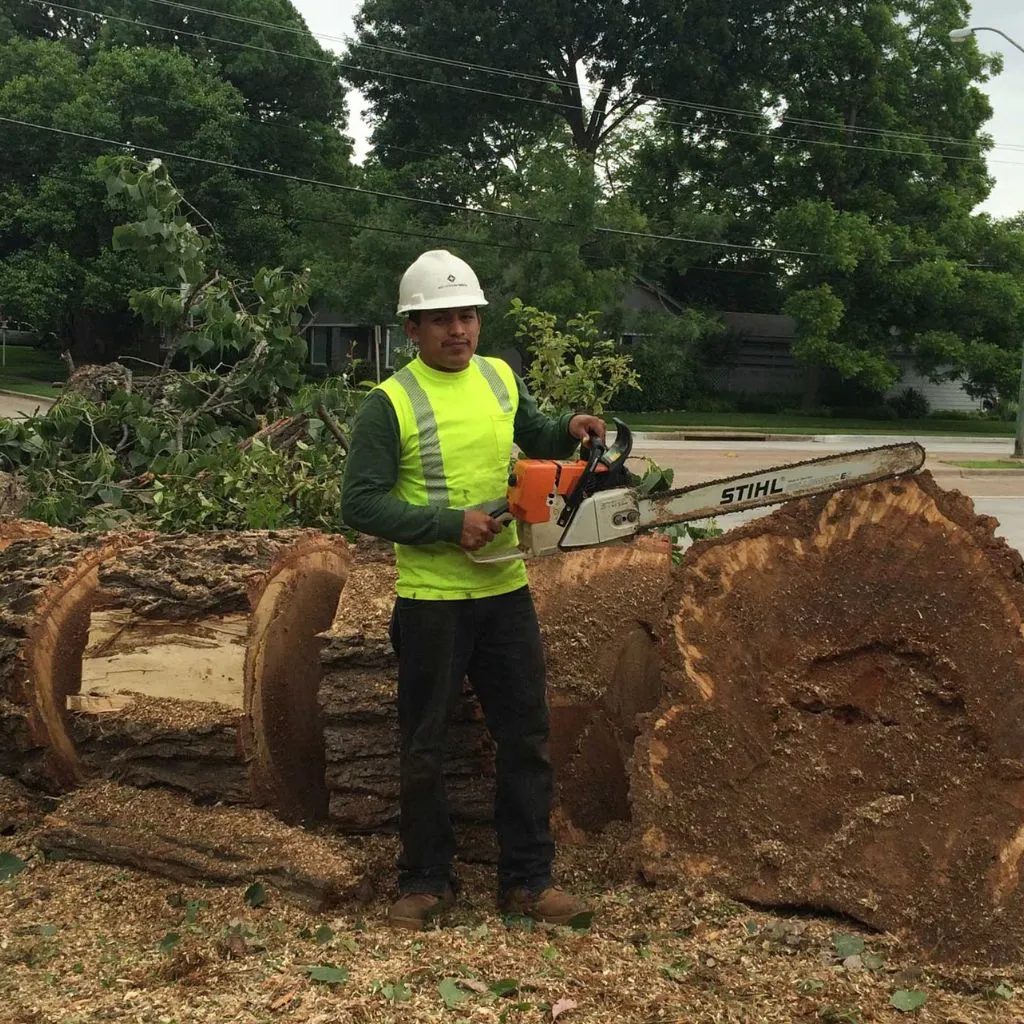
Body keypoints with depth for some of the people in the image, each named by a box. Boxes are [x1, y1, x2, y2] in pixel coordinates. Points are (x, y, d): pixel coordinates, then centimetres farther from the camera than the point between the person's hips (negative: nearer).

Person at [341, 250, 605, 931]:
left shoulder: (501, 377, 6)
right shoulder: (391, 403, -12)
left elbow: (534, 437, 23)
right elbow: (361, 503, -16)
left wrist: (568, 431, 1)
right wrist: (450, 524, -23)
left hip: (506, 591, 5)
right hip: (431, 599, -5)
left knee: (526, 738, 9)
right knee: (424, 747, 8)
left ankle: (529, 879, 22)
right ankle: (426, 881, 24)